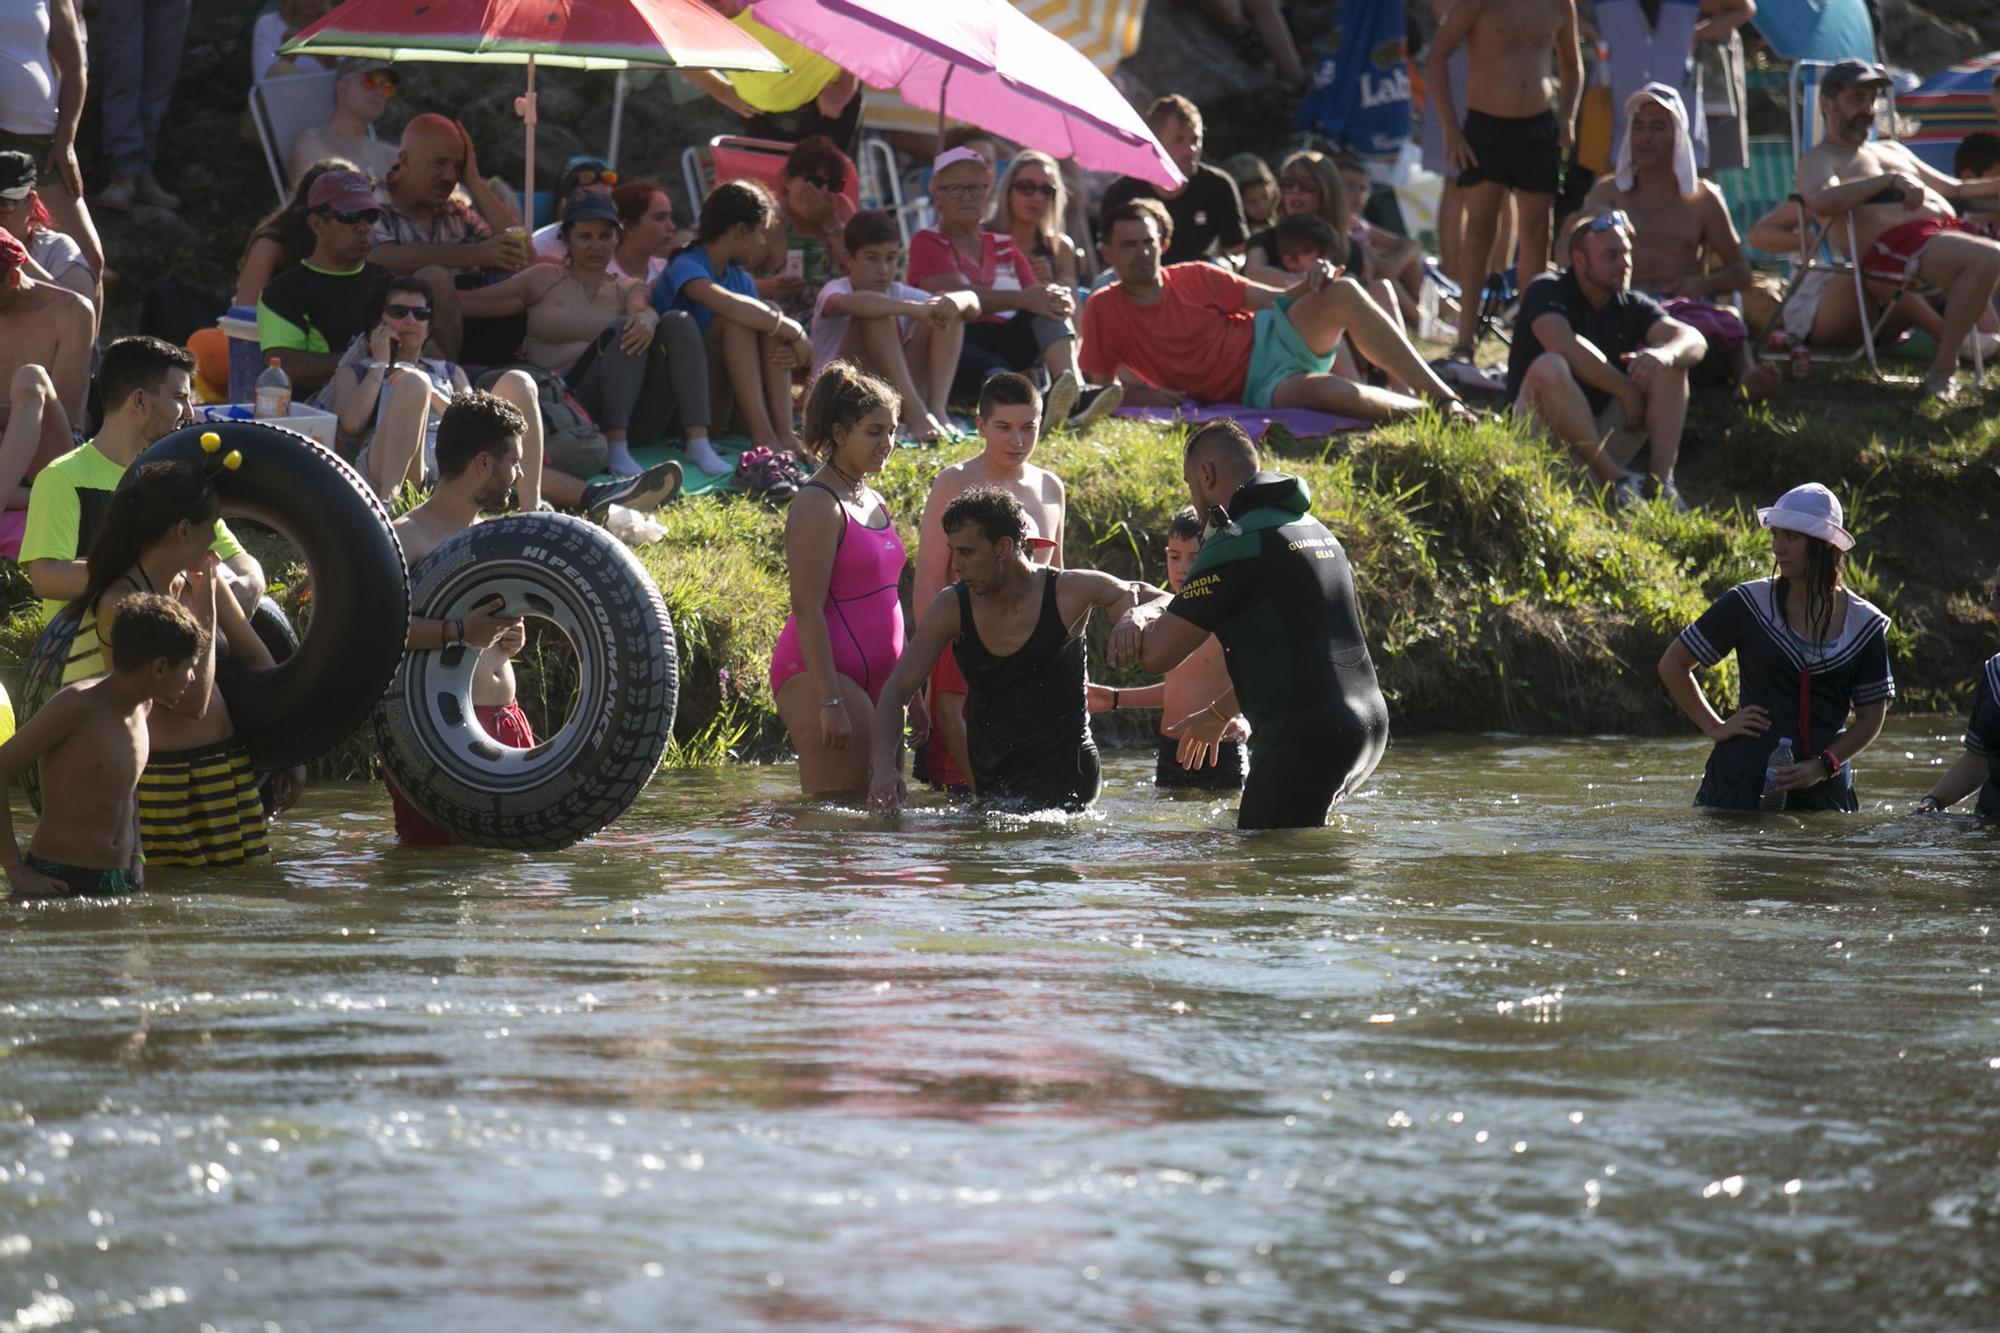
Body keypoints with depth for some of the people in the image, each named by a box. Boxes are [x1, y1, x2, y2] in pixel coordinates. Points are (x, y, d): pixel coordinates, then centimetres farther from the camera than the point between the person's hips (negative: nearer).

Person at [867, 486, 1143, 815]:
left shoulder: (1069, 592, -10)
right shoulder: (951, 608, -4)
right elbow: (897, 690, -3)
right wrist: (883, 765, -19)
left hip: (1065, 771, -4)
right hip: (990, 778, 4)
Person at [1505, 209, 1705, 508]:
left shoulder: (1631, 306, 8)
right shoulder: (1546, 292, -6)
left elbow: (1695, 342, -8)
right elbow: (1564, 345, -28)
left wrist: (1665, 354, -32)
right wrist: (1628, 390, -24)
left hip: (1604, 436, 5)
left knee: (1671, 366, -8)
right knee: (1549, 368, -33)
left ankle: (1663, 481, -25)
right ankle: (1615, 480, -37)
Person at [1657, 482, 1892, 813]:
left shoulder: (1864, 624, 4)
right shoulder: (1749, 603, 1)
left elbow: (1871, 717, 7)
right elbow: (1672, 665, 8)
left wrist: (1822, 766, -8)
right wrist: (1715, 728, 0)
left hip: (1823, 791, 1)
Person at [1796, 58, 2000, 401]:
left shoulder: (1891, 151, 34)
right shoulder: (1818, 160, 9)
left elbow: (1953, 189, 38)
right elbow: (1821, 201, -15)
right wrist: (1890, 180, -16)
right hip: (1894, 242, -8)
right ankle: (1944, 369, -27)